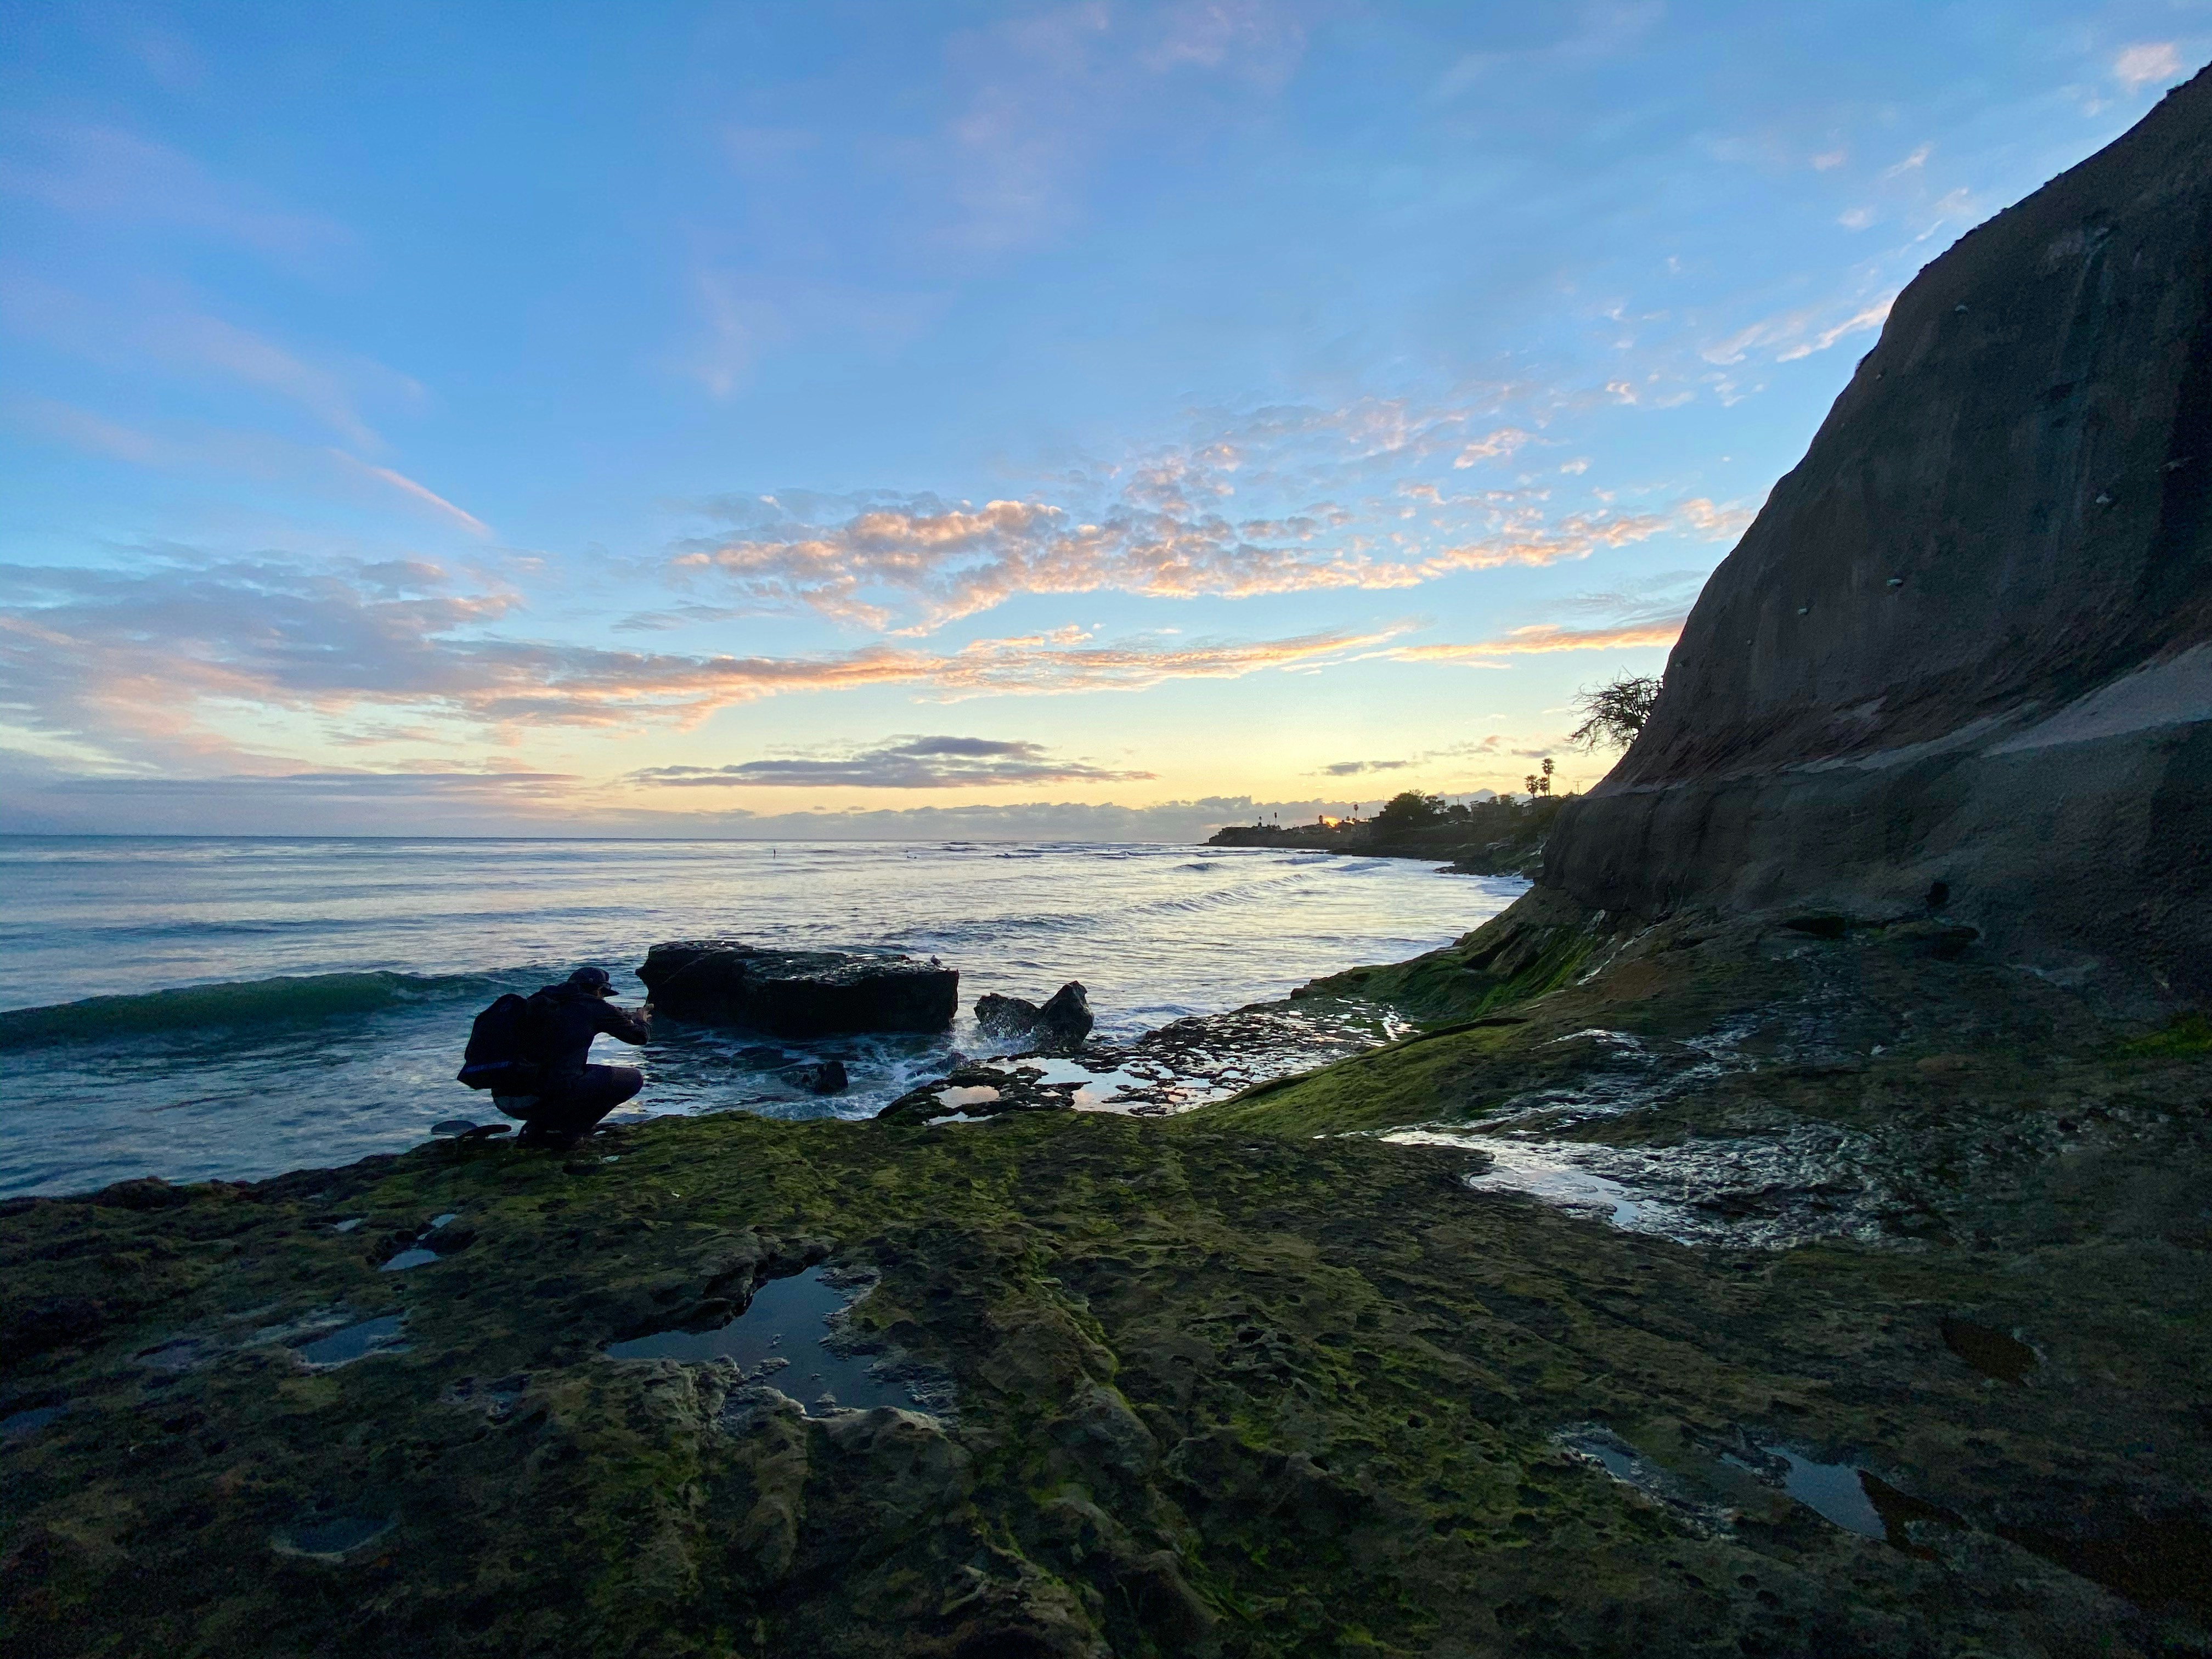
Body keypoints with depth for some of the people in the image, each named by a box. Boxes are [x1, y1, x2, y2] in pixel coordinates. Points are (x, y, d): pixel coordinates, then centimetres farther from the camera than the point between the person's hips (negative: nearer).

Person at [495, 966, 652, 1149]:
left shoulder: (537, 1001, 18)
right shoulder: (594, 1007, 1)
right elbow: (638, 1036, 12)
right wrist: (642, 1020, 37)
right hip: (543, 1099, -8)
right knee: (634, 1078, 3)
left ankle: (536, 1128, 24)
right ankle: (567, 1133, 2)